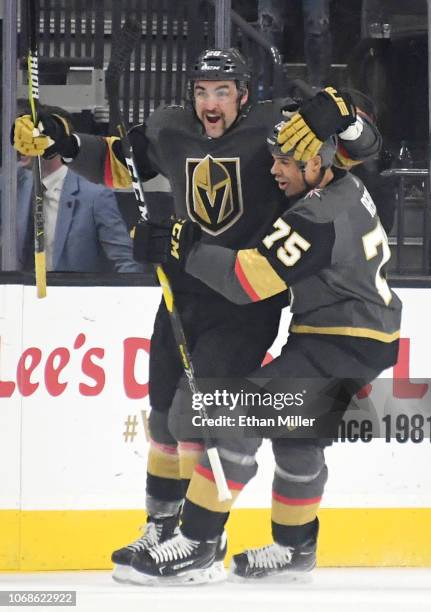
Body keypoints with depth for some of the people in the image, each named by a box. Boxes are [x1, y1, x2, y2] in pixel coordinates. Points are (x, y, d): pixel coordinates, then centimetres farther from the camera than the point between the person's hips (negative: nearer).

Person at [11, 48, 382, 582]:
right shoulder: (169, 132, 1)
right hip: (185, 293, 6)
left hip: (249, 301, -6)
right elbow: (115, 163, 18)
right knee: (165, 412, 12)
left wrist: (337, 114, -35)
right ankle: (161, 528, 27)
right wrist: (60, 143, 4)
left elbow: (363, 145, -14)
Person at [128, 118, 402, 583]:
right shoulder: (344, 186, 7)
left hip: (345, 344, -11)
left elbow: (250, 280, -27)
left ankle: (198, 546, -15)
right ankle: (294, 545, 36)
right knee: (297, 436, 22)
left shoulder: (321, 218, -24)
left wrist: (183, 247, -24)